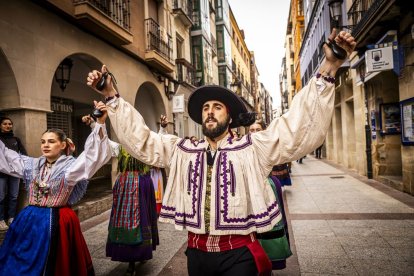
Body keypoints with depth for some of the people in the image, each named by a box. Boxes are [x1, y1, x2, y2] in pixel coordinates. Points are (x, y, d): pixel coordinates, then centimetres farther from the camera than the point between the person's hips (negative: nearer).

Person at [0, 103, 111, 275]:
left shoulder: (70, 166, -10)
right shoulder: (33, 165, 7)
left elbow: (92, 155, -26)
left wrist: (100, 123, -39)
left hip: (57, 222, -5)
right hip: (29, 221, 6)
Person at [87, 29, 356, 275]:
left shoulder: (253, 148, -6)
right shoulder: (181, 150, 4)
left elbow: (297, 126, -13)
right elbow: (140, 138, 7)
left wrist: (328, 69, -23)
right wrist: (112, 95, 1)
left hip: (238, 253, -3)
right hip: (197, 252, 4)